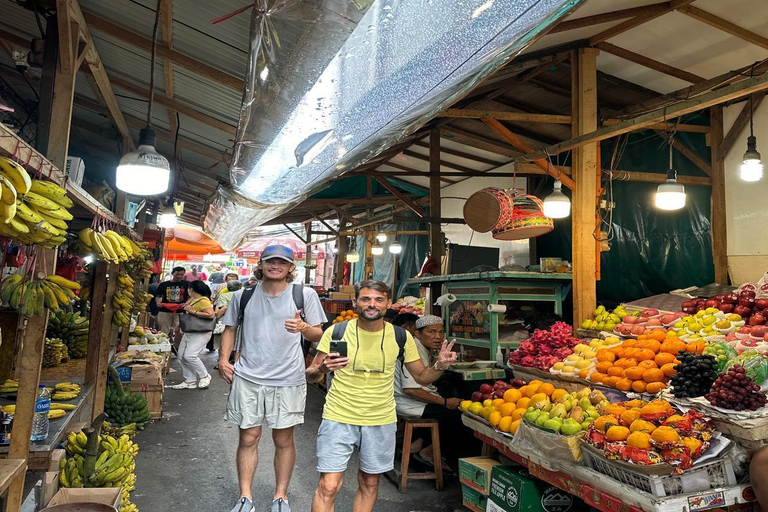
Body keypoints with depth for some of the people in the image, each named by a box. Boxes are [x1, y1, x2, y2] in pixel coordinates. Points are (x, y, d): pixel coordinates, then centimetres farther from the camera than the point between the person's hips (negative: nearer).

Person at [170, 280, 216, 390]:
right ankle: (190, 381, 13)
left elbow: (211, 314, -27)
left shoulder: (203, 300, -16)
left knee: (190, 355, -19)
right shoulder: (193, 300, 14)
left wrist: (192, 311, -22)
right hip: (189, 332, 10)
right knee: (181, 356, 7)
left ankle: (204, 376, 0)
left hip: (201, 333, -10)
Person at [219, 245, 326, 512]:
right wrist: (223, 359, 2)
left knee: (284, 440, 10)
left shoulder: (305, 295, -2)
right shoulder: (243, 296, 3)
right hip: (248, 378, 1)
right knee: (248, 438, 8)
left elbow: (318, 334, 2)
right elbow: (230, 328, 15)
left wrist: (304, 327, -19)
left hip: (288, 380, -1)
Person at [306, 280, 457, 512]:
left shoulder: (400, 337, -4)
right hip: (339, 417, -2)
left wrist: (439, 366, -17)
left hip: (381, 421, 2)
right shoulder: (336, 332, -9)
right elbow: (310, 376, -3)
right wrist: (321, 369, -27)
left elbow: (422, 377, 5)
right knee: (329, 486, -1)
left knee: (369, 483, 15)